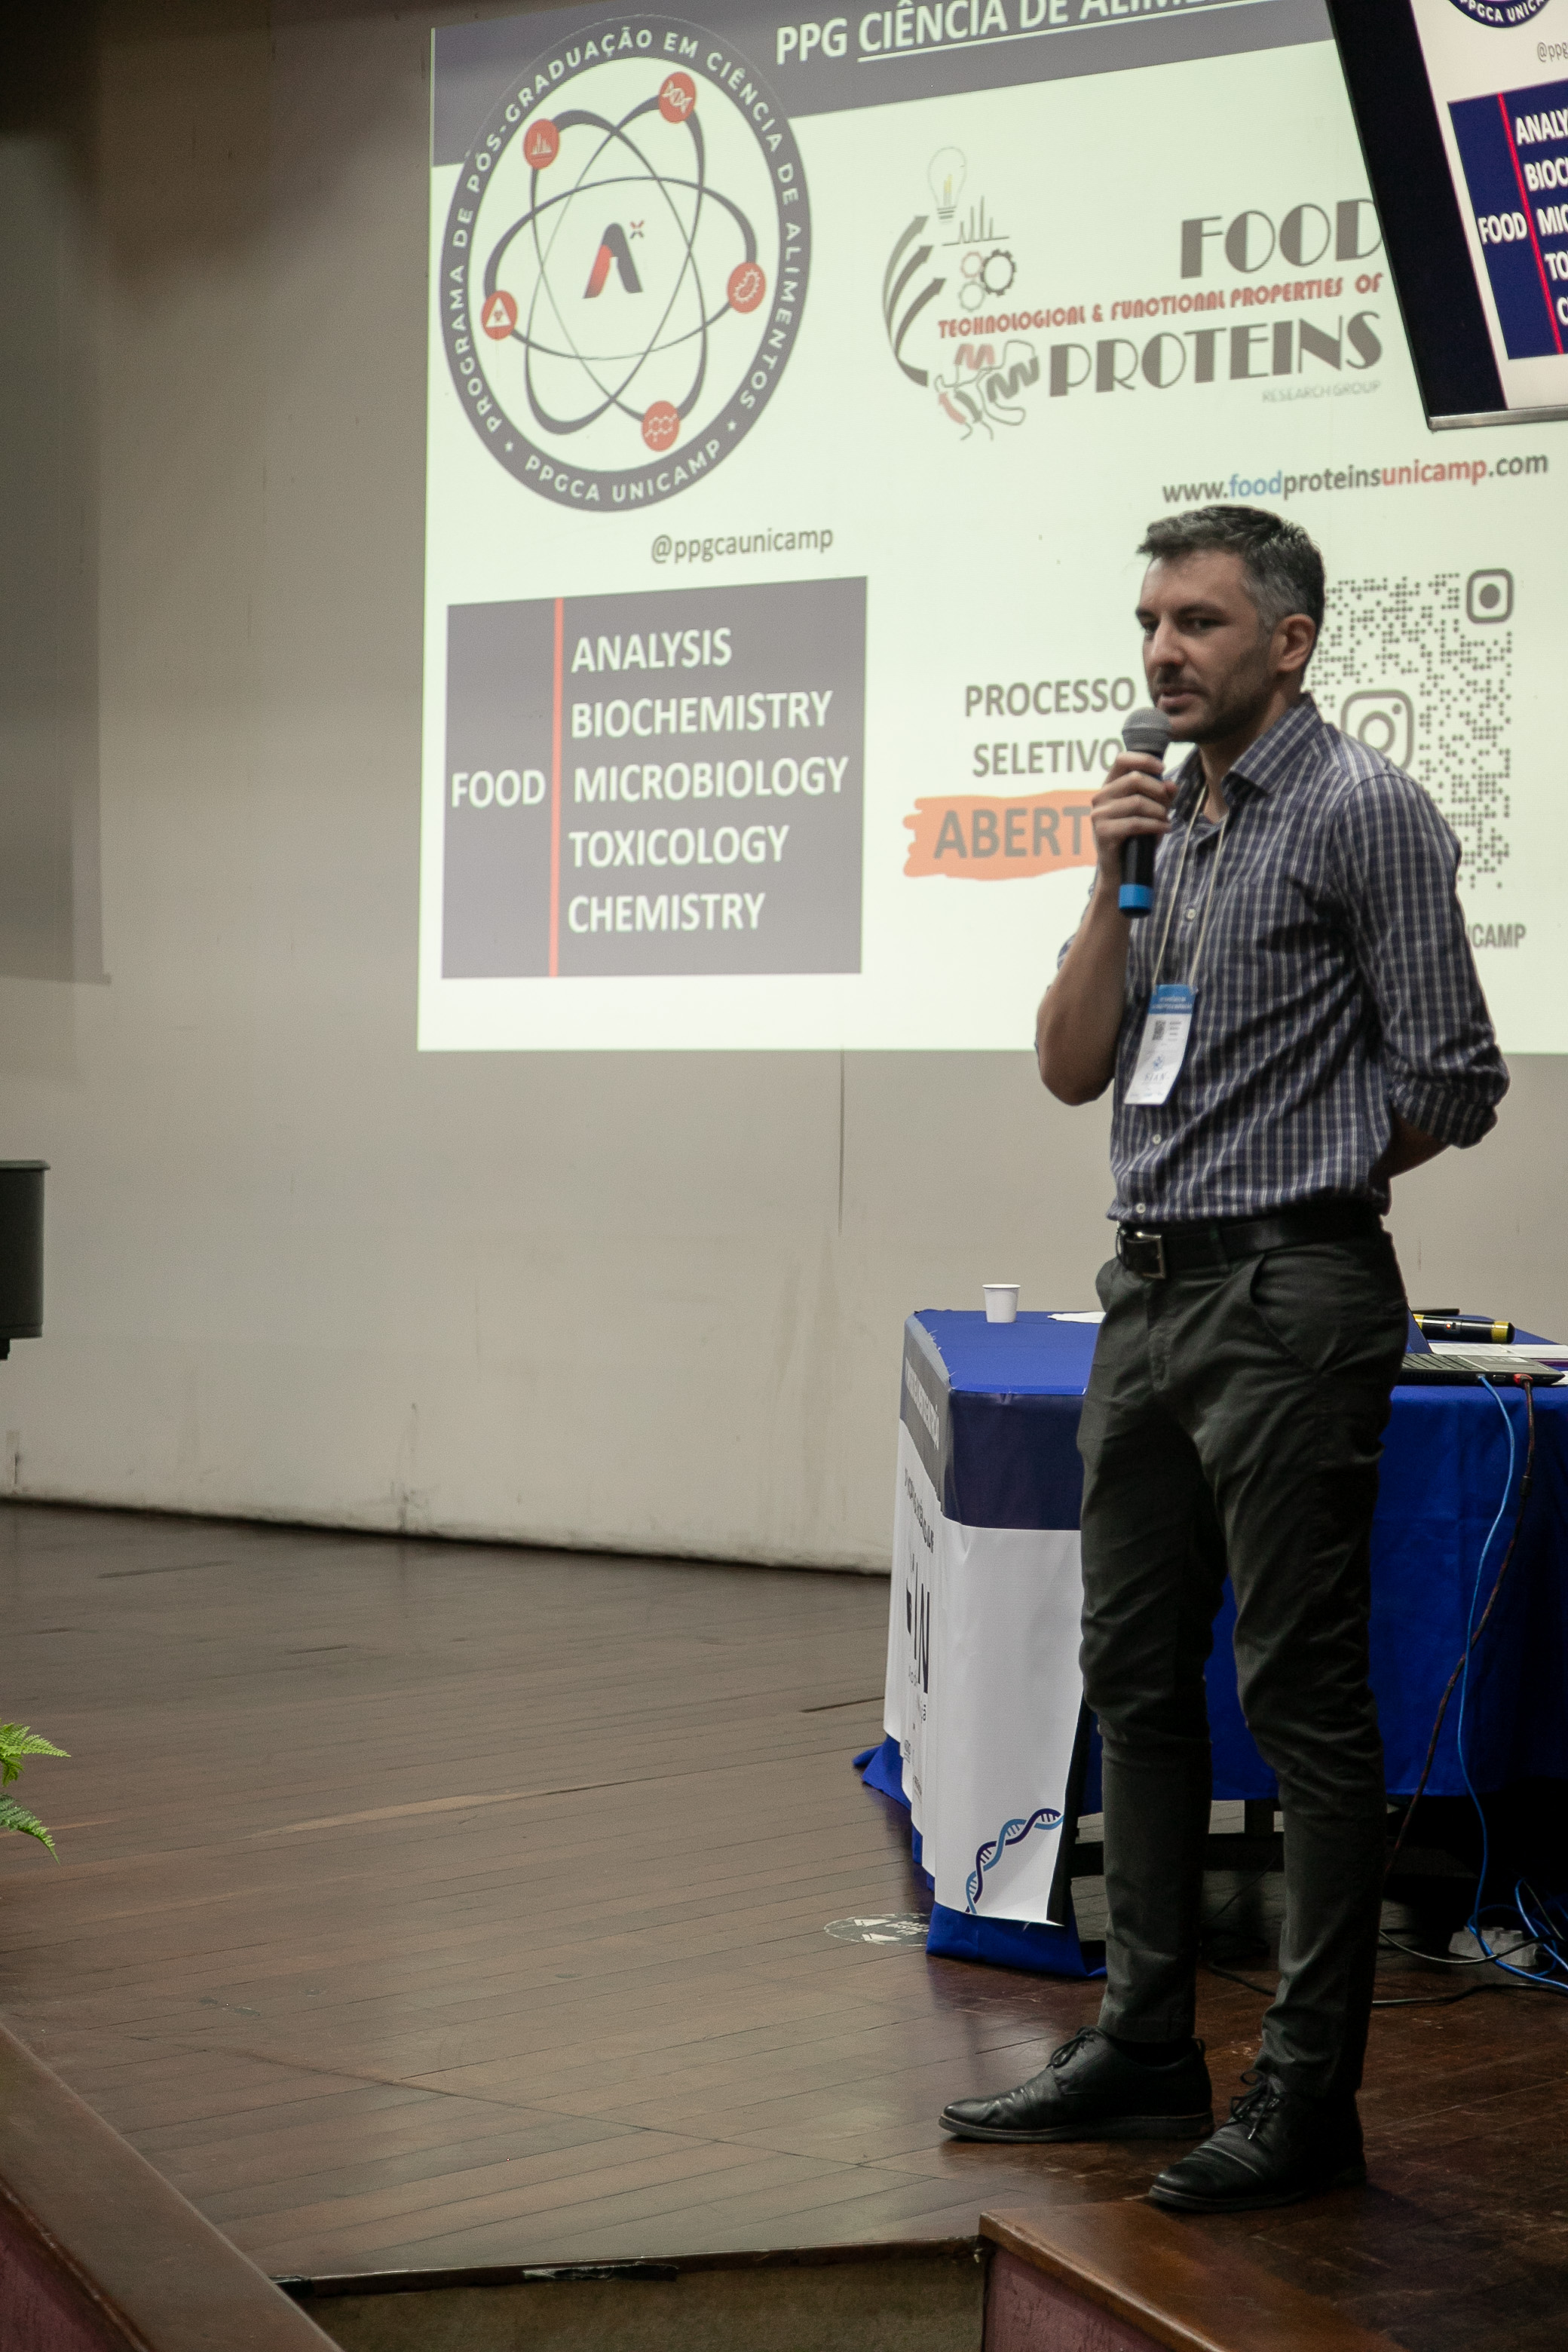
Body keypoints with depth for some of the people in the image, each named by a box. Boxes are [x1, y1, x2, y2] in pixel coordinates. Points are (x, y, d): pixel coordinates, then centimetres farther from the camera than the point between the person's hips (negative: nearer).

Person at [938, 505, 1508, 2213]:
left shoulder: (1362, 813, -9)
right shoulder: (1169, 819, 15)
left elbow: (1453, 1083, -11)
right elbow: (1073, 1066, 10)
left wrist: (1300, 1175, 4)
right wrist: (1115, 884, -3)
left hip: (1290, 1300, -9)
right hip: (1148, 1296, 9)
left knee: (1302, 1697, -4)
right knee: (1138, 1680, 13)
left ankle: (1310, 2097, 2)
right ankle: (1146, 2050, 22)